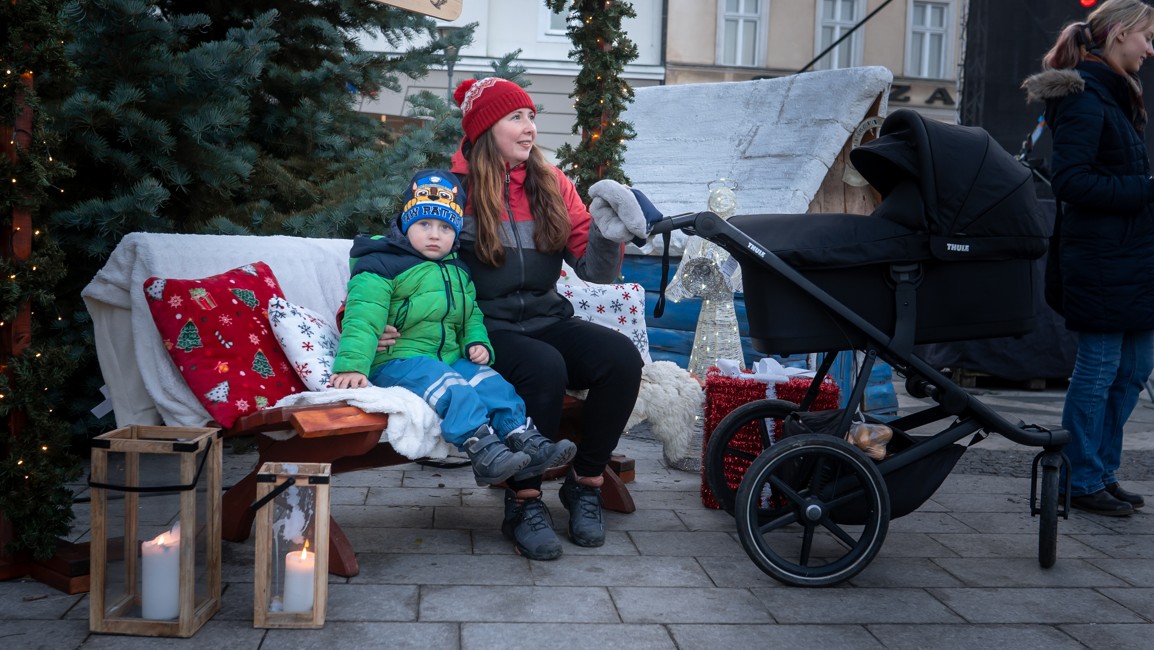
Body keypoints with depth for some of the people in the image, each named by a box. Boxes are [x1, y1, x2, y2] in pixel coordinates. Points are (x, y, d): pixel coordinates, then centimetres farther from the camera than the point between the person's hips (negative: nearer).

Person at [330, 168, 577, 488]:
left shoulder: (458, 271, 19)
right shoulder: (380, 266, -5)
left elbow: (471, 316, 26)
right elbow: (362, 320, -16)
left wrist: (478, 342, 3)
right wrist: (352, 364, -30)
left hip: (449, 358, 7)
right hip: (397, 361, -7)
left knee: (492, 383, -14)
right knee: (452, 389, -32)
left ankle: (526, 441, -18)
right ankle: (482, 450, -44)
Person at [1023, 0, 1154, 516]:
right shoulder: (1085, 97, -12)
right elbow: (1069, 180, -21)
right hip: (1100, 257, -10)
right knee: (1100, 367, -3)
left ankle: (1102, 472, 23)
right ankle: (1081, 483, 8)